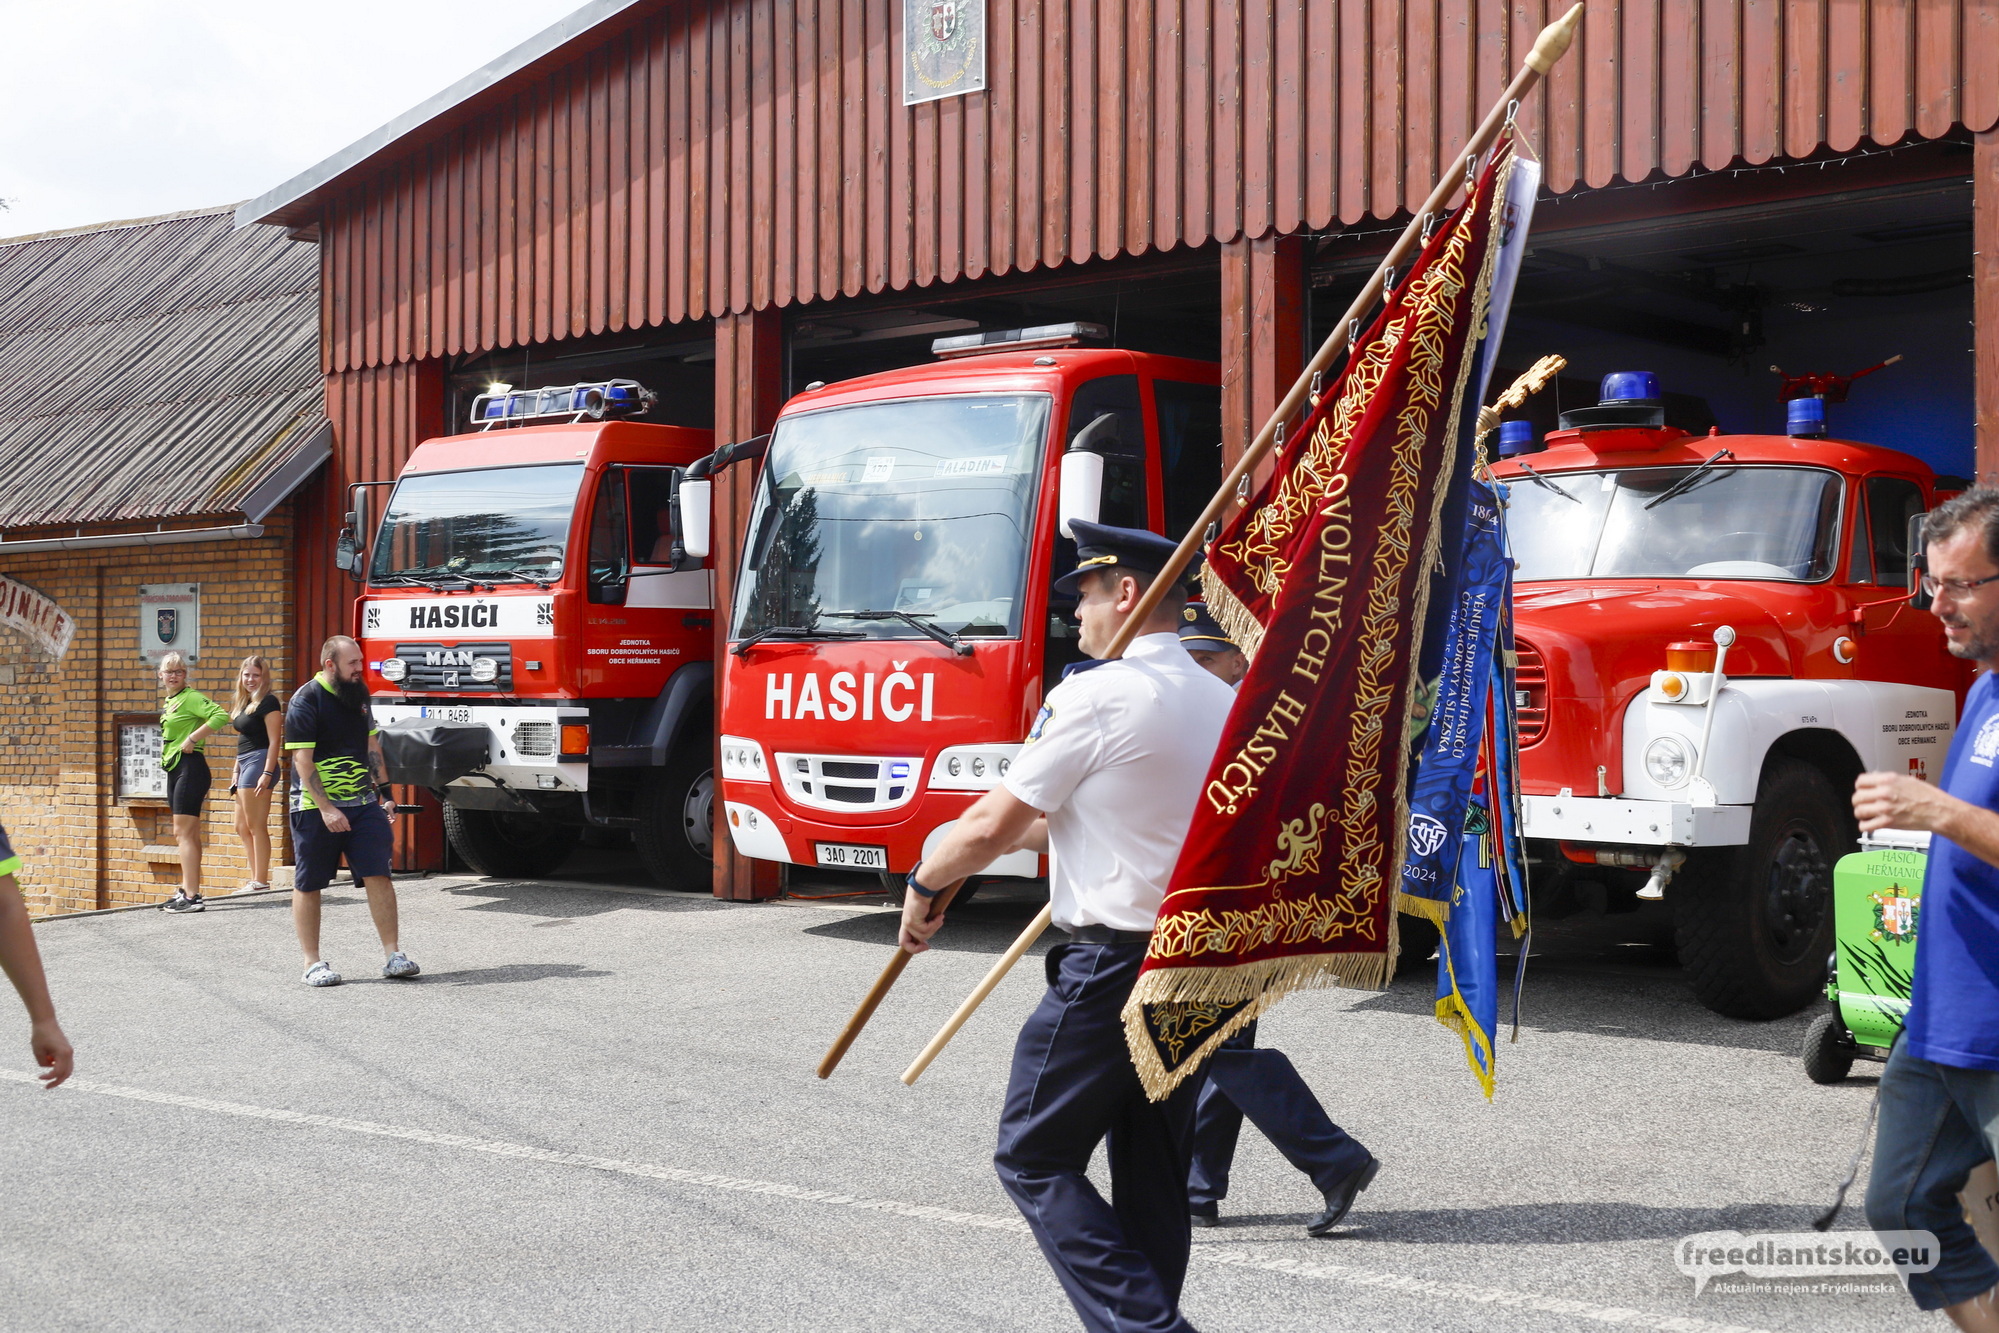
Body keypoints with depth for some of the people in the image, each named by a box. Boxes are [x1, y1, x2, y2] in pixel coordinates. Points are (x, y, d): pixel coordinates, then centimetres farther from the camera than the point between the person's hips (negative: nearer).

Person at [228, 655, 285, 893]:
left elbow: (275, 741, -14)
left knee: (256, 826, -8)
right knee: (242, 827, 12)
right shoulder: (242, 703, 18)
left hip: (259, 763, -10)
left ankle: (261, 880, -4)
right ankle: (256, 878, 16)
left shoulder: (268, 701, -9)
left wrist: (268, 773, -20)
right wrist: (236, 772, 18)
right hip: (244, 764, 10)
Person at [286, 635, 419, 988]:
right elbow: (303, 761, -15)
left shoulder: (357, 695, 11)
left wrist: (384, 792, 13)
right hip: (316, 808, -5)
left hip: (363, 803, 5)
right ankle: (313, 963, 11)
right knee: (308, 885, 3)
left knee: (379, 876, -4)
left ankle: (393, 955, -1)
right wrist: (326, 809, -20)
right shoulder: (305, 701, -10)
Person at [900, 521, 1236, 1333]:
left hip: (1111, 963, -8)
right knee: (1152, 1173, 14)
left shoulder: (1095, 697, -14)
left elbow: (993, 823, -11)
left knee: (1035, 1159, 3)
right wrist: (1043, 829, 30)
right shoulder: (1223, 703, 9)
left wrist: (925, 884, 6)